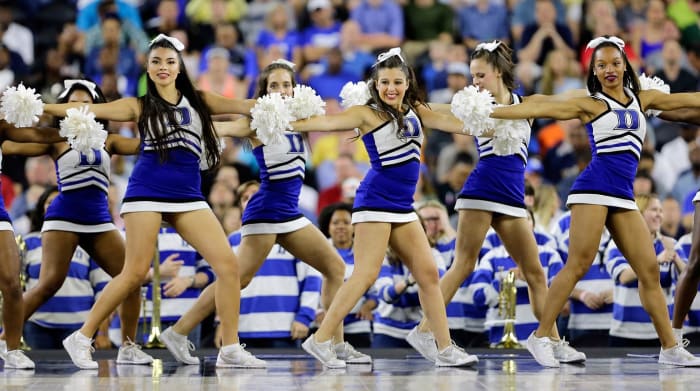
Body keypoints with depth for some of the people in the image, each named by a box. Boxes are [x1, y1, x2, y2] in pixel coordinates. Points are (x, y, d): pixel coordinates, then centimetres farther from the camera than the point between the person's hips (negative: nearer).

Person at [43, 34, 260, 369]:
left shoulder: (199, 102, 15)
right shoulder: (140, 106, 8)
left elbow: (242, 106, 10)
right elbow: (88, 110, 1)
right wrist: (39, 107, -5)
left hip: (188, 196, 3)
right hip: (147, 192, -3)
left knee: (228, 264, -10)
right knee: (135, 273, -8)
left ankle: (230, 350, -4)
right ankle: (81, 339, 5)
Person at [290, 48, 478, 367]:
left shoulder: (415, 110, 12)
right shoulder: (367, 113, -6)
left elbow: (454, 123, 13)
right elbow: (326, 123, -14)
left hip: (403, 206, 7)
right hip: (375, 201, -7)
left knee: (428, 273, 5)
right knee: (365, 275, -12)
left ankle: (445, 349, 9)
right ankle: (320, 340, -6)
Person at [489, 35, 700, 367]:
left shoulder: (642, 99, 18)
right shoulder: (589, 104, 5)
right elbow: (539, 109, 0)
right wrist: (486, 114, -6)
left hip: (624, 197, 5)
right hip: (594, 188, -5)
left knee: (649, 270, 1)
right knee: (578, 265, -11)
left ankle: (670, 348, 5)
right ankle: (541, 336, -5)